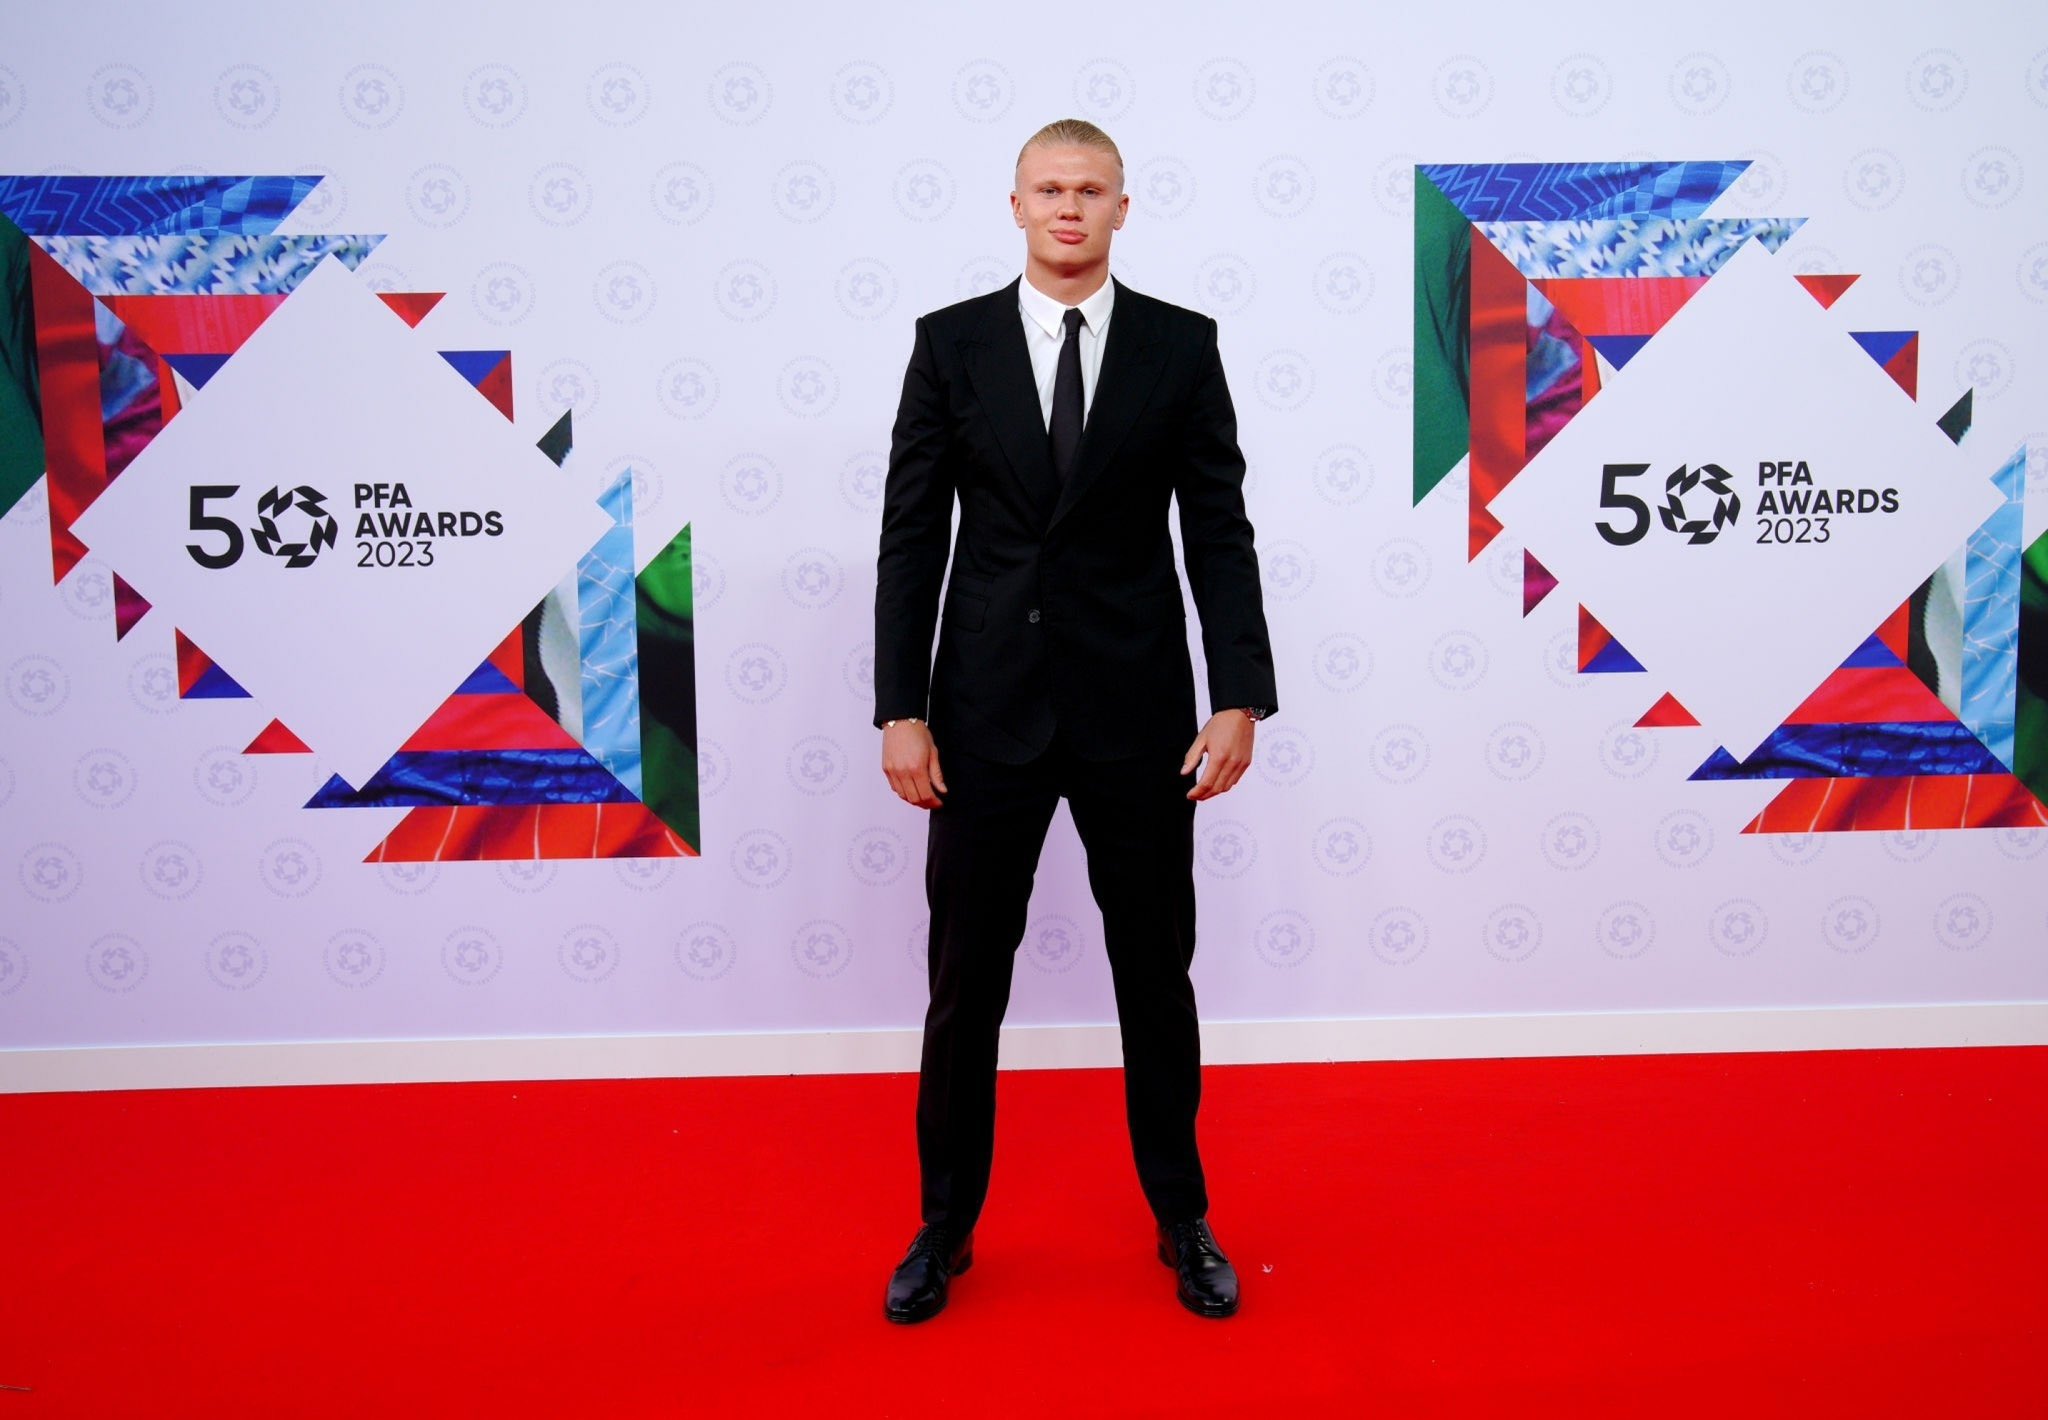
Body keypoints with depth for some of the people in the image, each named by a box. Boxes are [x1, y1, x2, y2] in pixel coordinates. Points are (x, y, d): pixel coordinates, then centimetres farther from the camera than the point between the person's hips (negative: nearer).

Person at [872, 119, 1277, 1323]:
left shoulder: (1182, 345, 2)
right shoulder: (951, 342, 2)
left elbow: (1220, 531, 0)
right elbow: (912, 536, 0)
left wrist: (1240, 699, -9)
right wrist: (901, 710, -6)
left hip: (1137, 712, 0)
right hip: (988, 712, 0)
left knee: (1157, 975, 12)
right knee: (966, 981, 9)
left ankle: (1183, 1220, 31)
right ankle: (946, 1227, 27)